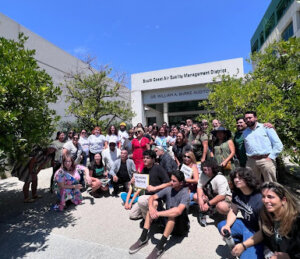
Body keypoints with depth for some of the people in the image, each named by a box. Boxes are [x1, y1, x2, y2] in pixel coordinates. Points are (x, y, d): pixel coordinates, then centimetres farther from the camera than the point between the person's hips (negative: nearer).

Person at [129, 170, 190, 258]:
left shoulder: (185, 193, -20)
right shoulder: (168, 189, -4)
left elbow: (178, 211, -38)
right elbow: (152, 197, -8)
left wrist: (158, 213, -35)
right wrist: (151, 208, -30)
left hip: (180, 225, -5)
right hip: (167, 221, 6)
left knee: (175, 211, -36)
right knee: (154, 202, -12)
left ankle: (160, 247, -31)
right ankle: (143, 238, -15)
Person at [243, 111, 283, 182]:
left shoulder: (266, 127, 5)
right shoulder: (244, 132, 16)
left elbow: (278, 144, 1)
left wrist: (271, 157, -6)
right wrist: (246, 159, 7)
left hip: (266, 160, -3)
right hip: (251, 161, 3)